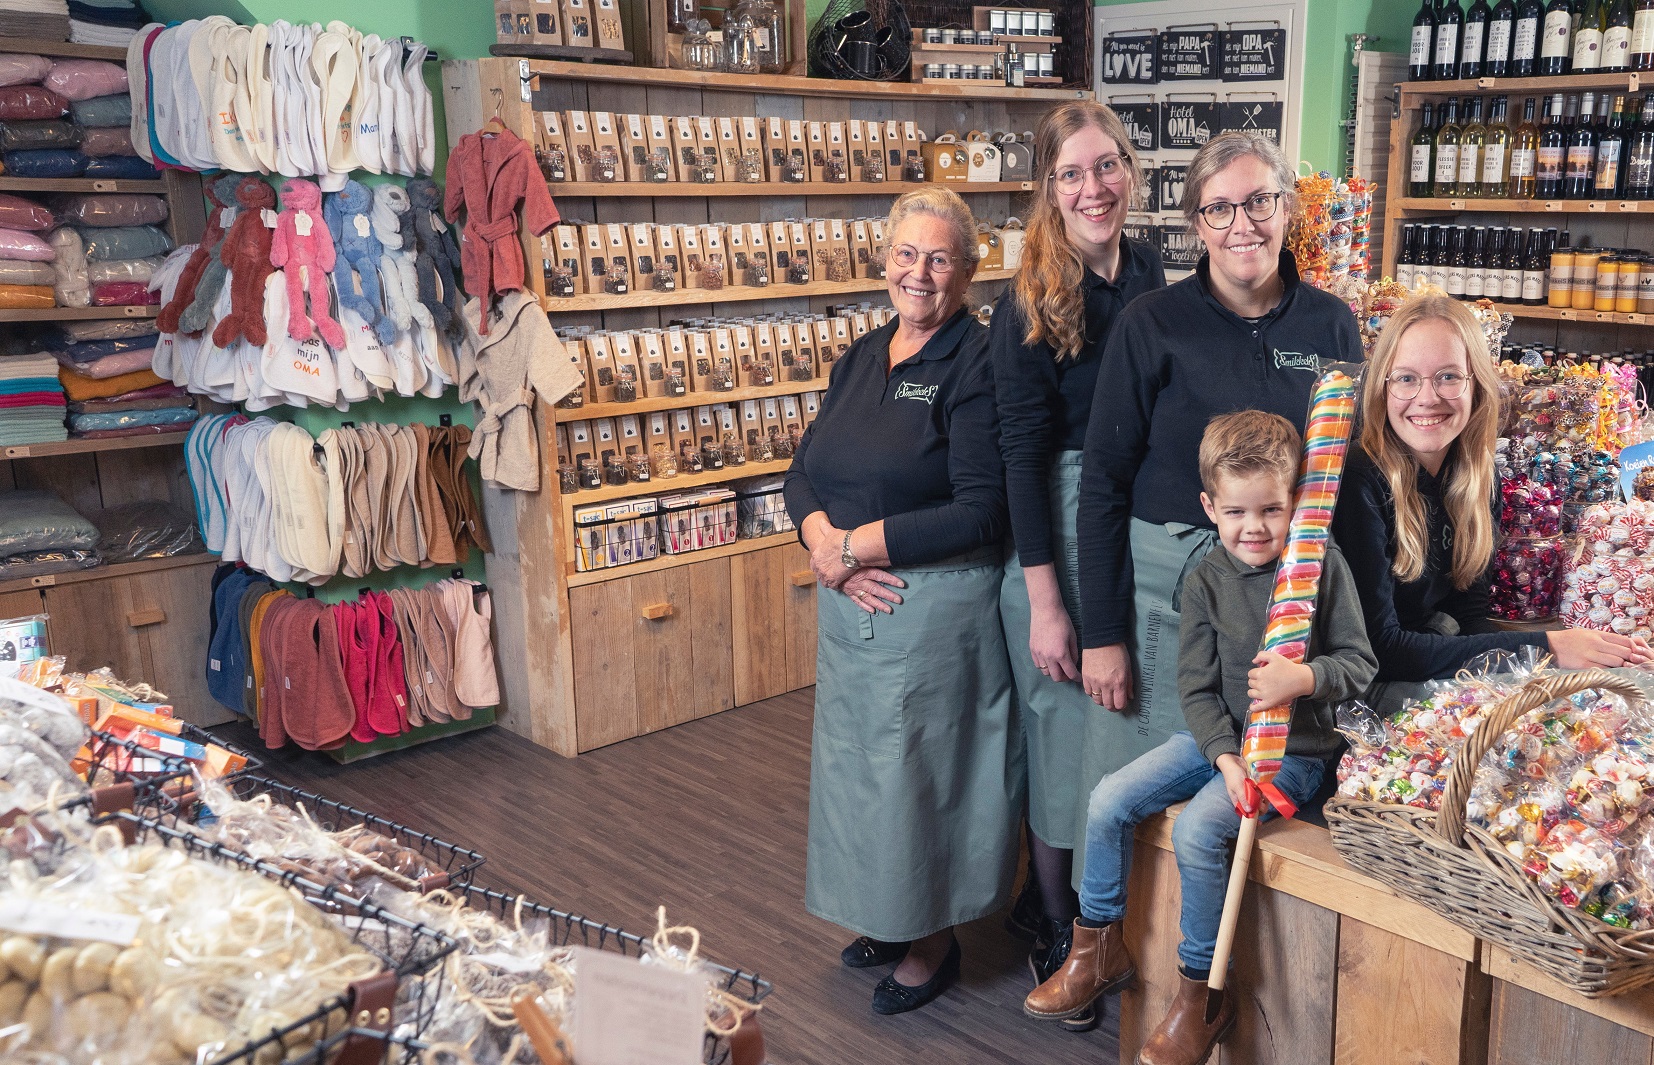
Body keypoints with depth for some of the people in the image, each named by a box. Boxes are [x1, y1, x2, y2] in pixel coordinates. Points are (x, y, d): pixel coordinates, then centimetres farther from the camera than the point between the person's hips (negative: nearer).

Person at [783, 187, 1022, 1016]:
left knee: (923, 769, 6)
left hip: (936, 604, -7)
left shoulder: (976, 365, -13)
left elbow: (979, 512, -21)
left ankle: (936, 941, 28)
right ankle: (890, 918, 39)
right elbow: (804, 473, 7)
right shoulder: (861, 357, 9)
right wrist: (825, 545, -14)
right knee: (860, 762, 17)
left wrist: (854, 543, -19)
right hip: (849, 604, 7)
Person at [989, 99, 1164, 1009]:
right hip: (1058, 531, -6)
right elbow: (1023, 449, -15)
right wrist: (1044, 602, -17)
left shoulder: (1150, 274, 4)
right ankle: (1052, 926, 27)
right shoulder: (1029, 302, -12)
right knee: (1067, 724, 5)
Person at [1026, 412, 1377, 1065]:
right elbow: (1196, 686, -3)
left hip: (1296, 749, -5)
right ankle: (1098, 949, 11)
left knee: (1197, 828, -25)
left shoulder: (1323, 567, -9)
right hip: (1219, 737, 5)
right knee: (1108, 801, -7)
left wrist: (1305, 678, -26)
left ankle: (1202, 987, -5)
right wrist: (1225, 757, -17)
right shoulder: (1205, 580, -2)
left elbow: (1360, 664, -5)